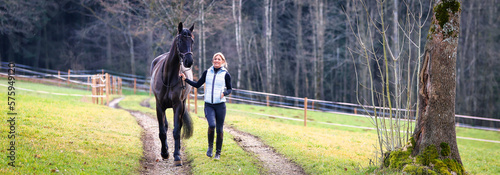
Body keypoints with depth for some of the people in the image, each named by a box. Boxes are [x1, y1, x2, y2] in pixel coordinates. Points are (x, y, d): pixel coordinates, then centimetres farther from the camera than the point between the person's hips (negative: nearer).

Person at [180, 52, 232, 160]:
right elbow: (197, 85, 14)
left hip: (220, 105, -1)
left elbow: (229, 89, 10)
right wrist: (185, 79, 6)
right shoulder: (207, 73, 7)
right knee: (212, 125, -21)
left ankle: (218, 153, 17)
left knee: (219, 129, 2)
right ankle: (210, 147, 3)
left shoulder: (226, 74, 1)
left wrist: (224, 93, -11)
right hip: (208, 105, 1)